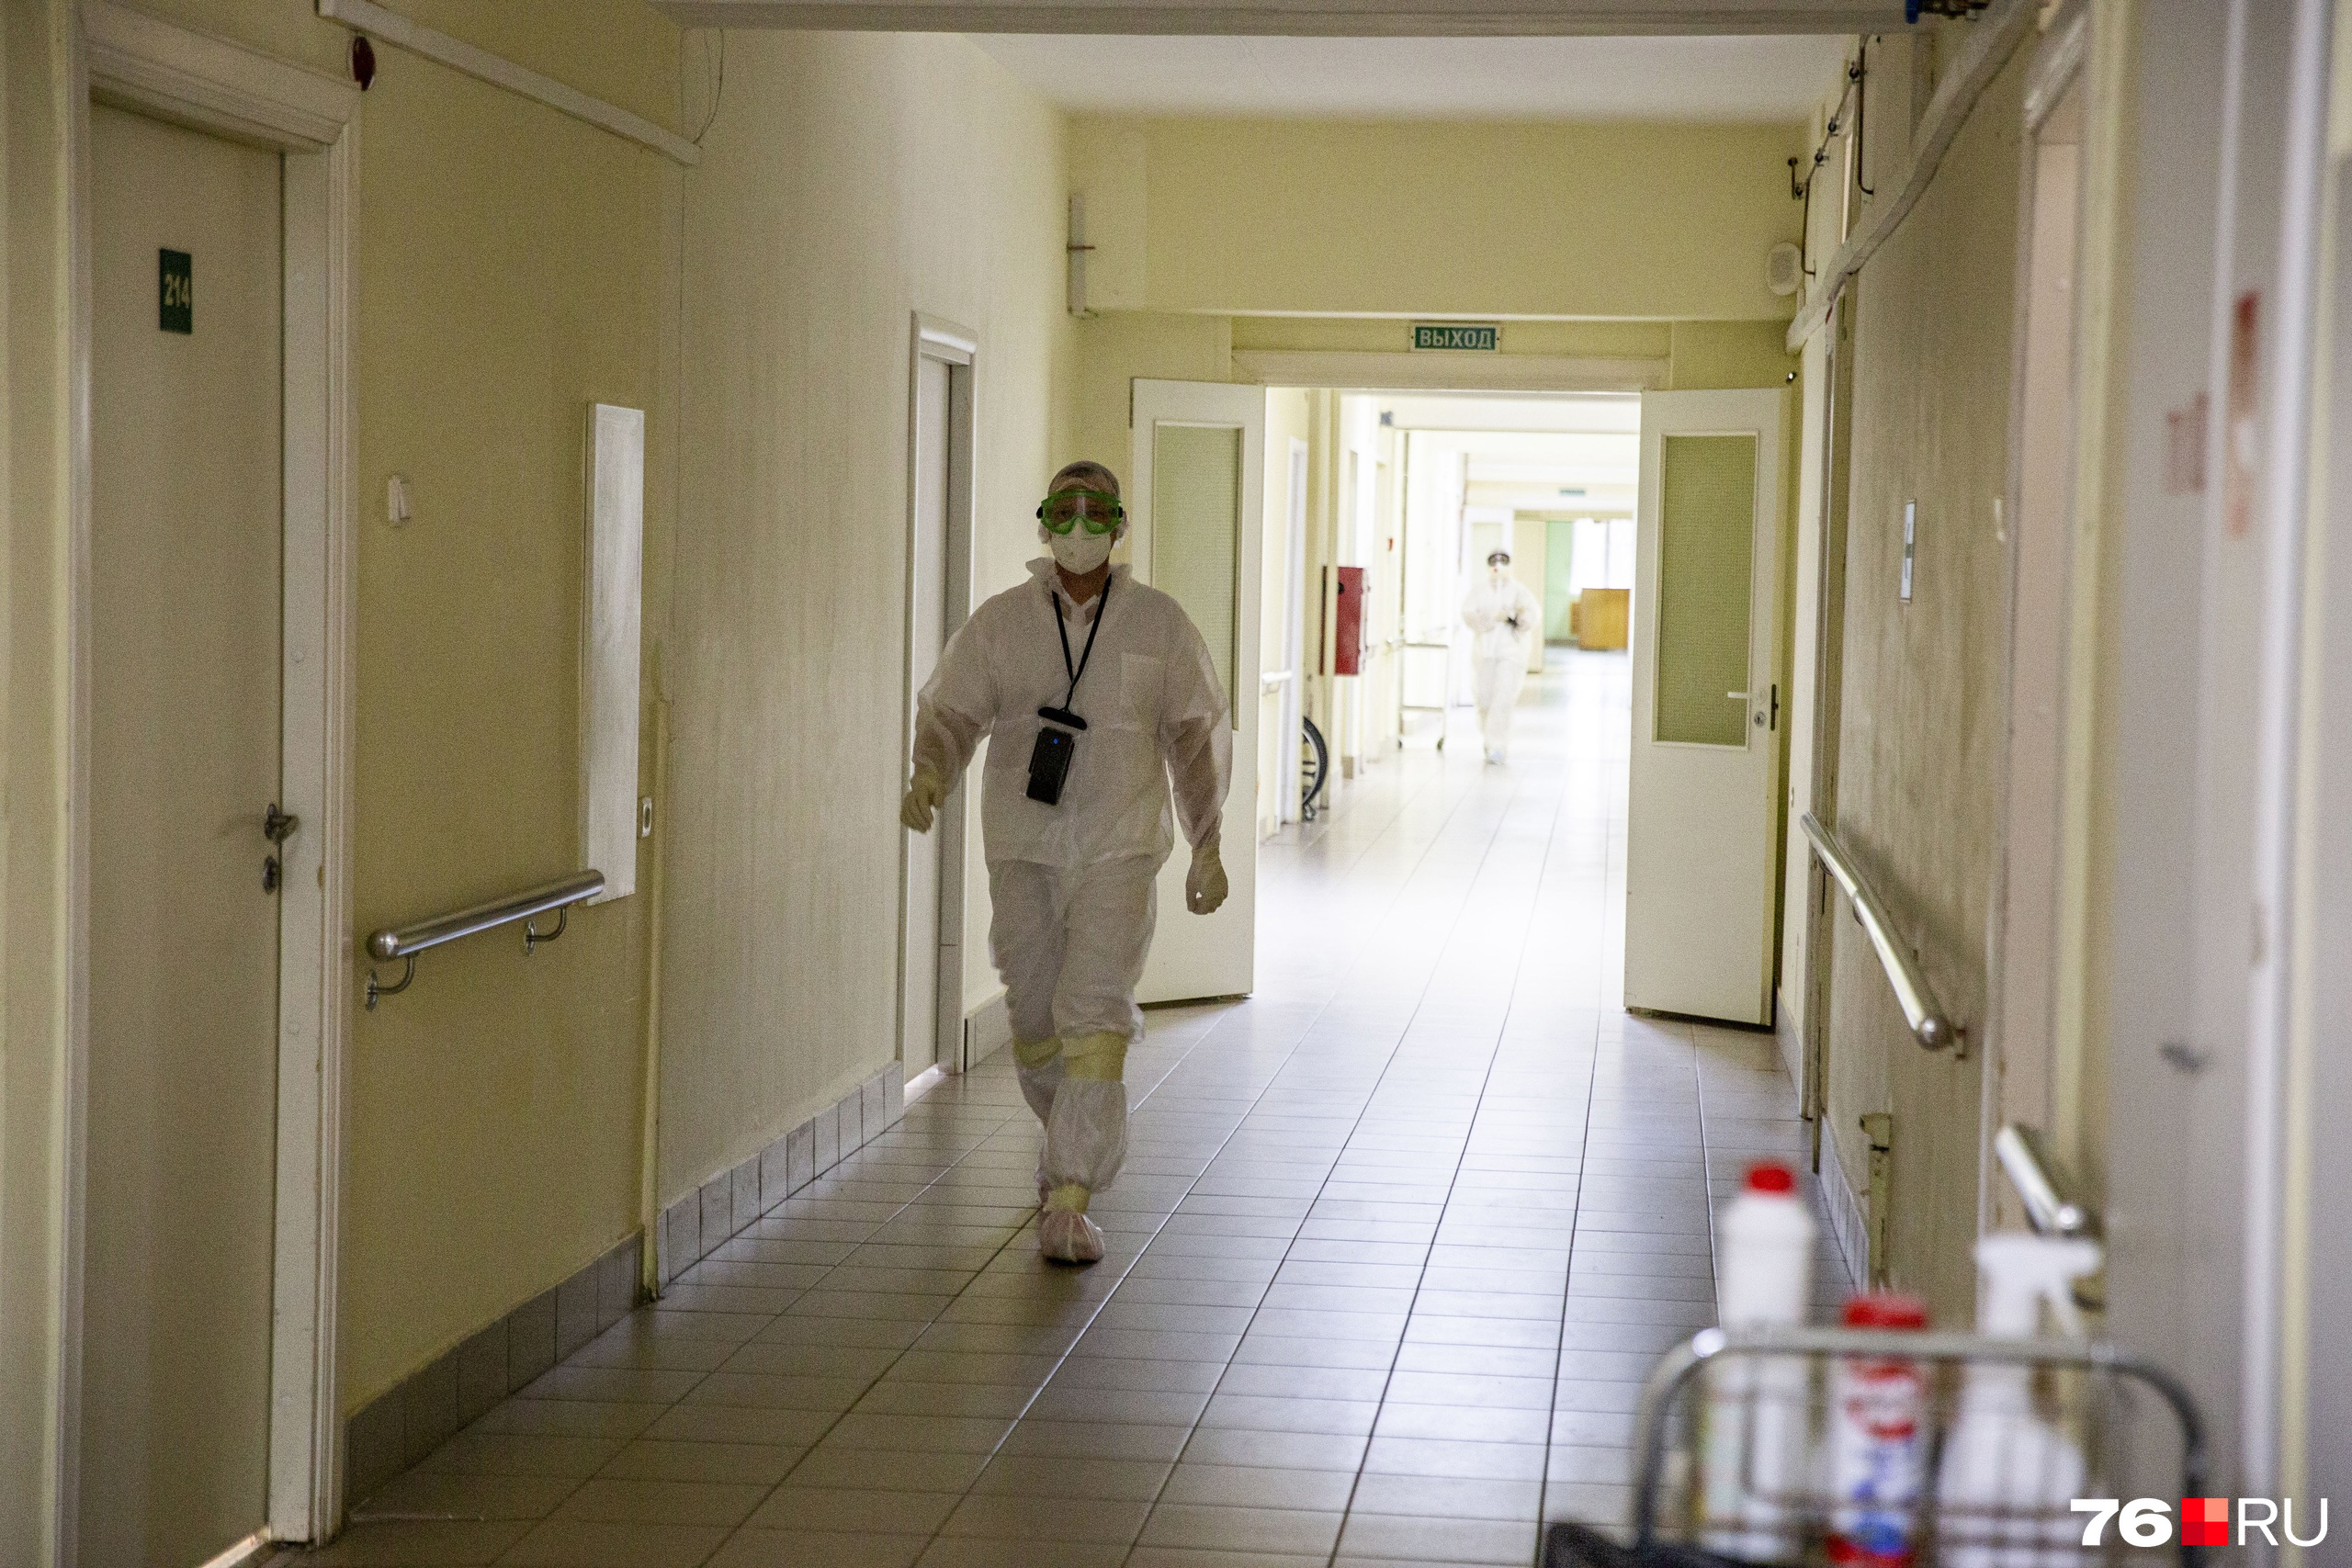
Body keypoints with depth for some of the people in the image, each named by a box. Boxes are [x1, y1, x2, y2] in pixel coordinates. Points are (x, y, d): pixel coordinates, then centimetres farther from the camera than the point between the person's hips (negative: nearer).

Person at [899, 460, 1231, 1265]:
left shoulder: (1160, 623, 1)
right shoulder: (1000, 622, 2)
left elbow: (1198, 733, 8)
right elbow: (950, 712, 1)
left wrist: (1207, 846, 7)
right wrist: (927, 776, -21)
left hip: (1121, 850, -2)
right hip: (1023, 850, 2)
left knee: (1095, 1018, -14)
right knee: (1035, 1023, 9)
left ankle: (1069, 1200, -14)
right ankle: (1079, 1143, 38)